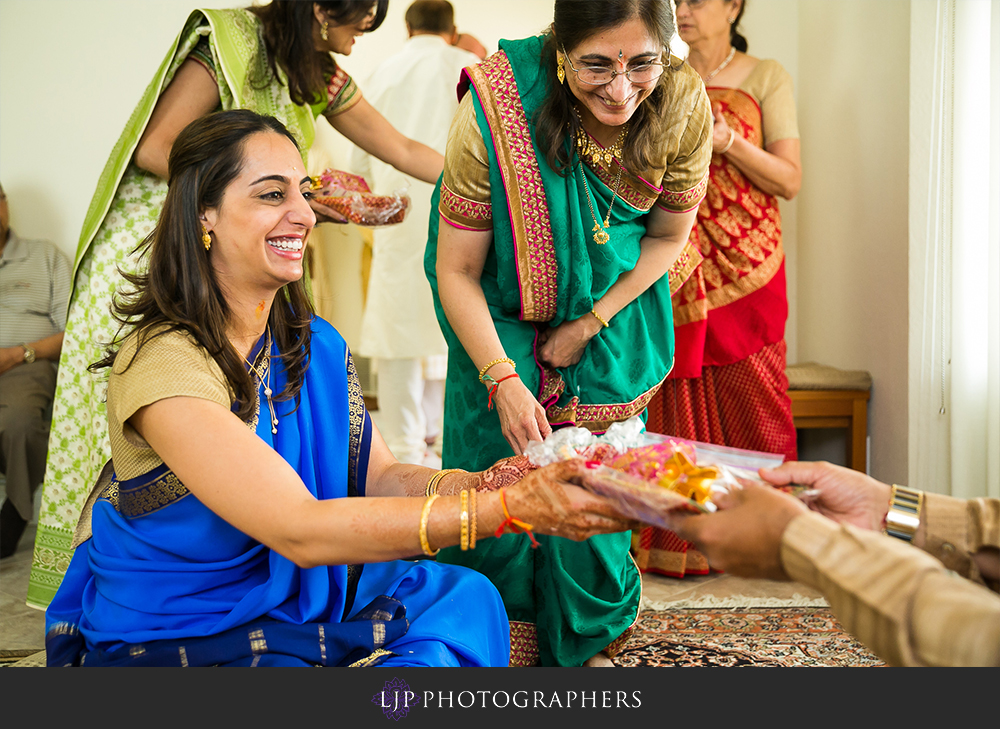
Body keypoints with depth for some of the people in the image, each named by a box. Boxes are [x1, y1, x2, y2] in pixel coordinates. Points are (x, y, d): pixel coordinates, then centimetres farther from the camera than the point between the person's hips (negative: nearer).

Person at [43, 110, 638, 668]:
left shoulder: (313, 344, 1)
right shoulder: (162, 363, -25)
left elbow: (378, 476, -2)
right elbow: (300, 530, -32)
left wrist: (499, 483, -22)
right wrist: (511, 508, -36)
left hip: (294, 601, 7)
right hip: (172, 639, -7)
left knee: (465, 596, -8)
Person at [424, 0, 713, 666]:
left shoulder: (684, 108, -24)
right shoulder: (495, 110, -32)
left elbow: (669, 236, -5)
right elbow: (456, 270, -23)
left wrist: (591, 323, -10)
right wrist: (502, 381, -32)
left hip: (614, 306, 2)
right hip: (501, 307, -2)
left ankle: (589, 641, 30)